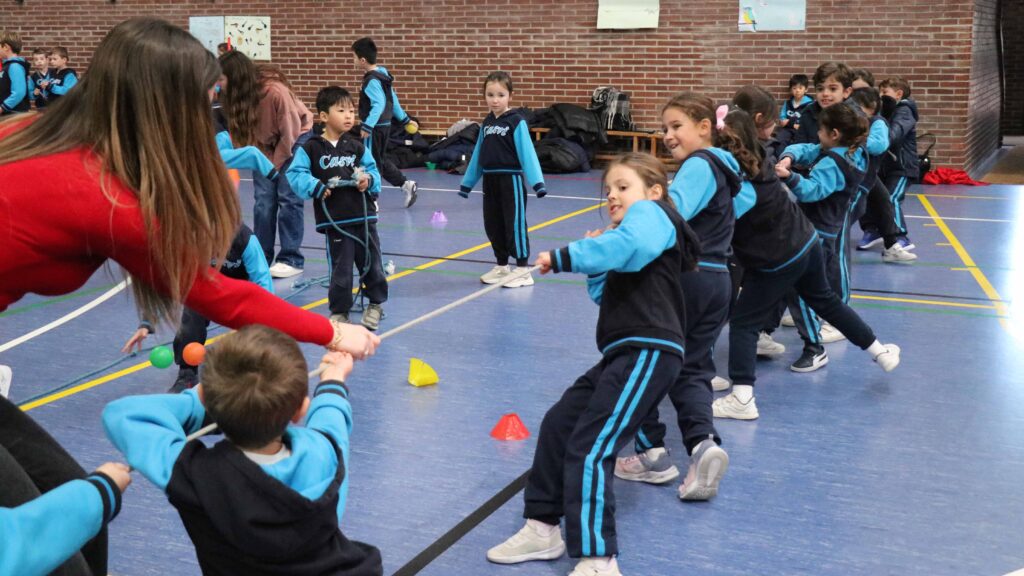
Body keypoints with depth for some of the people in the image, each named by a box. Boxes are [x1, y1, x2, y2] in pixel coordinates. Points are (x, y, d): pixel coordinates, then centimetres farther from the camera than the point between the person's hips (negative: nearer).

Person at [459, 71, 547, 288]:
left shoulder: (516, 121, -10)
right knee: (493, 225, 12)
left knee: (515, 224, -2)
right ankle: (501, 267, 25)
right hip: (490, 181, 7)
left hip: (511, 179, -6)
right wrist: (467, 182, 19)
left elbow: (527, 152, -14)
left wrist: (536, 181, -22)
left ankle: (522, 271, 6)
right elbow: (478, 154, 16)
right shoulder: (487, 123, 9)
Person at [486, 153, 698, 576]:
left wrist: (561, 258, -22)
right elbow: (606, 296, 26)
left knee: (589, 448, -16)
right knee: (558, 424, 14)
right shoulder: (640, 229, 25)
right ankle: (543, 529, 23)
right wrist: (596, 263, 12)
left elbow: (624, 244, -28)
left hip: (648, 354, -11)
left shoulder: (651, 214, -2)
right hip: (625, 355, 11)